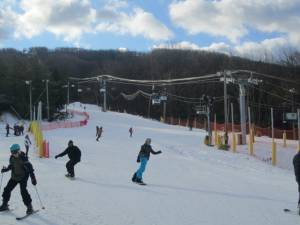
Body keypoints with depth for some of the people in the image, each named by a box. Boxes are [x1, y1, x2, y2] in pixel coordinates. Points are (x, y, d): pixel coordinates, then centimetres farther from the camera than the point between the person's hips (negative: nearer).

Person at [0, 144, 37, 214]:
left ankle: (29, 207, -8)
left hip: (23, 177, -7)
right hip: (14, 177, 7)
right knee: (7, 189, 7)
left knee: (23, 191, -18)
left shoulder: (23, 158, -20)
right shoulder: (12, 158, -1)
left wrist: (33, 178, -24)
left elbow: (29, 167, -20)